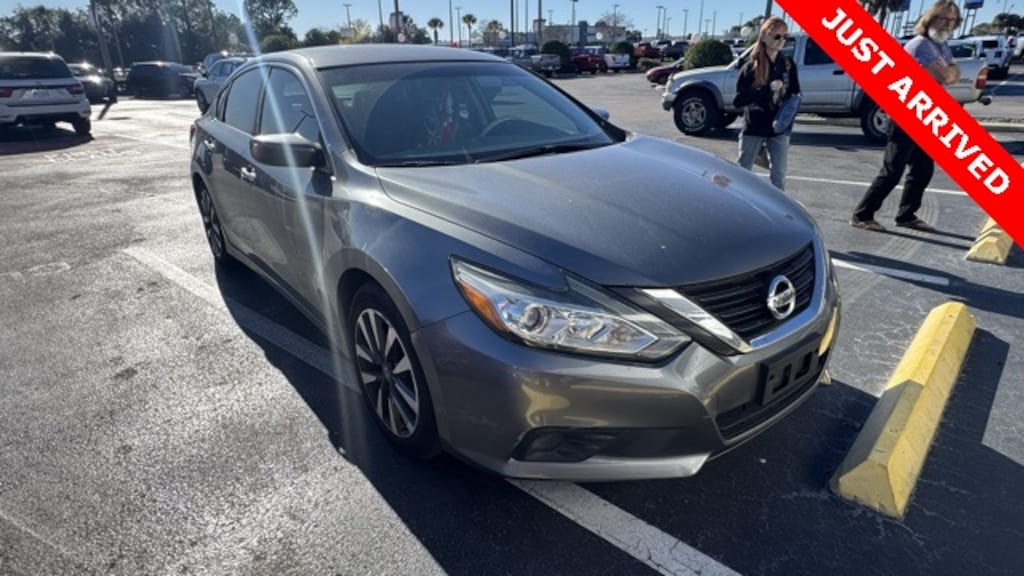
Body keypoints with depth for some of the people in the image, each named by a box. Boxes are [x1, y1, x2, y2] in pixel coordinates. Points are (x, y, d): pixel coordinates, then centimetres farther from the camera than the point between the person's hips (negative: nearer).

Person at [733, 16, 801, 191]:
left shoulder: (788, 64, 4)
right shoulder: (751, 67, -6)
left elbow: (795, 95, 11)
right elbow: (738, 100, -12)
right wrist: (767, 89, -23)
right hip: (753, 129, -2)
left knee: (778, 176, 0)